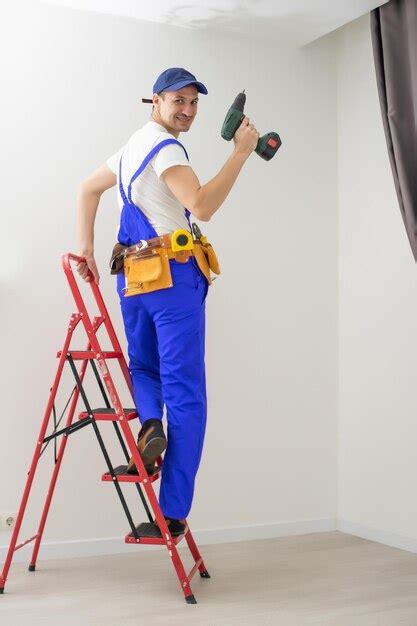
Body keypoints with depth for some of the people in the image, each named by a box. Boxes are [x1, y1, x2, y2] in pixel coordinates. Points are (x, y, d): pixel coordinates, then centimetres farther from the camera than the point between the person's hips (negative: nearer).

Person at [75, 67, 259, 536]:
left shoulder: (133, 147, 20)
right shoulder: (164, 147, -9)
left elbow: (88, 188, 27)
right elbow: (202, 206, -22)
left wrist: (86, 248, 21)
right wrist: (241, 152, -20)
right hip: (173, 274, -8)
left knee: (143, 366, 24)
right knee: (185, 392, -4)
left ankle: (148, 423, -8)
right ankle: (172, 512, -3)